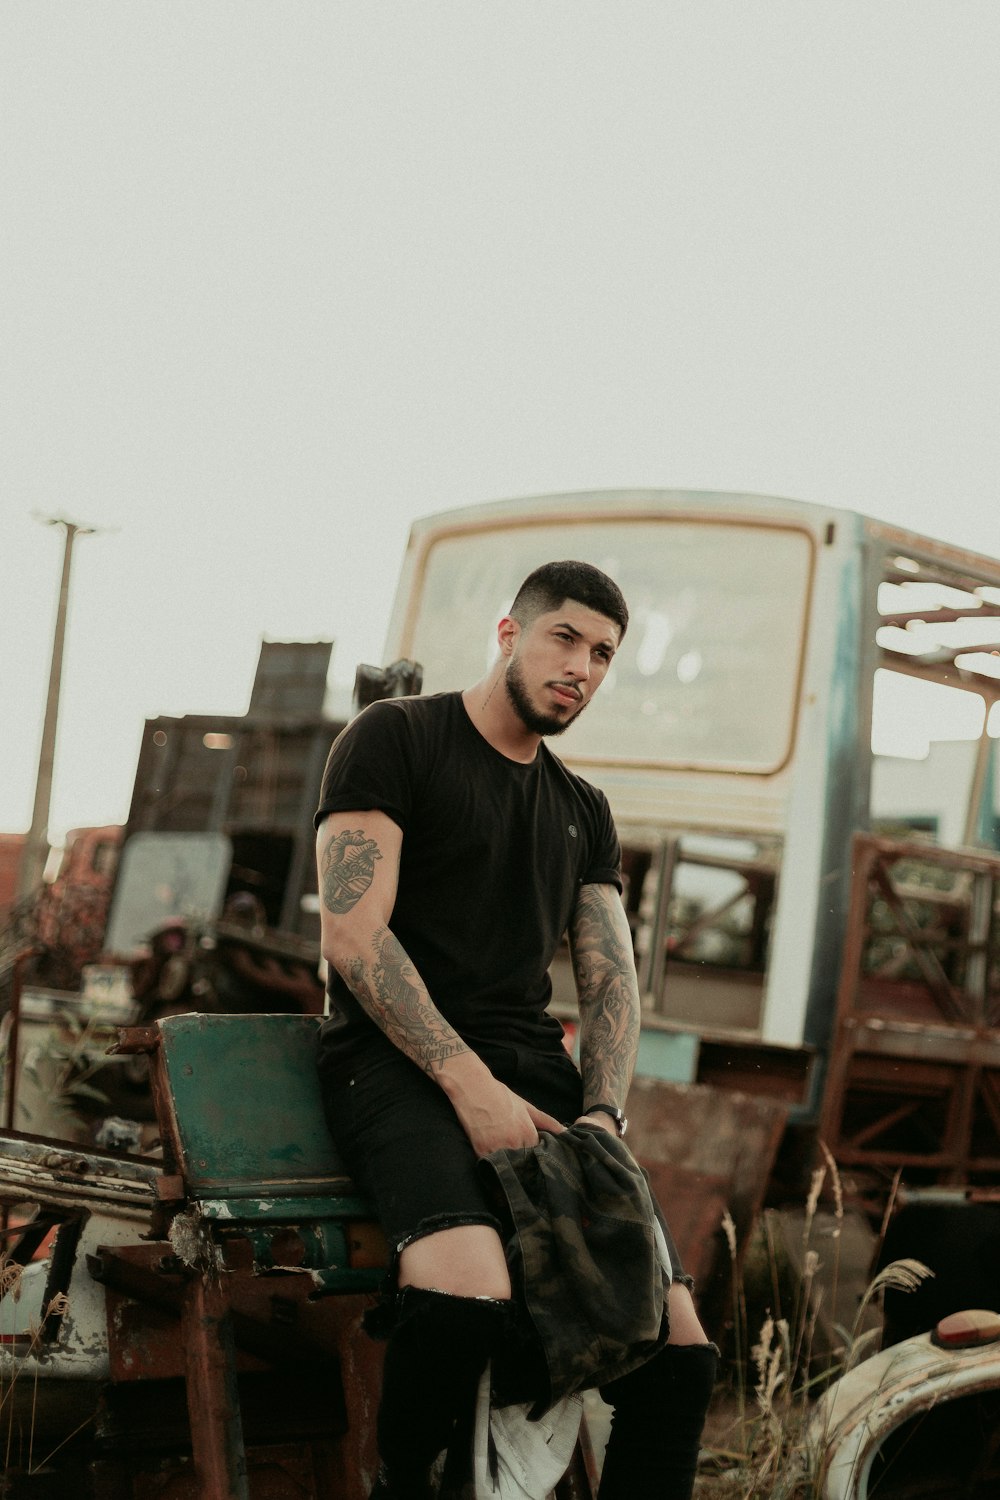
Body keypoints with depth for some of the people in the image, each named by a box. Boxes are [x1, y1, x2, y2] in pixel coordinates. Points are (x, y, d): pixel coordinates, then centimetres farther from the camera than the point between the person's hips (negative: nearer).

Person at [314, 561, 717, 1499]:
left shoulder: (583, 811, 23)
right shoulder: (395, 737, 3)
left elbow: (610, 981, 16)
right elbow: (353, 936, -8)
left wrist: (603, 1114, -5)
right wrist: (470, 1084, -17)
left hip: (533, 1067, 6)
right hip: (397, 1060, -6)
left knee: (679, 1347, -12)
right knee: (469, 1288, -35)